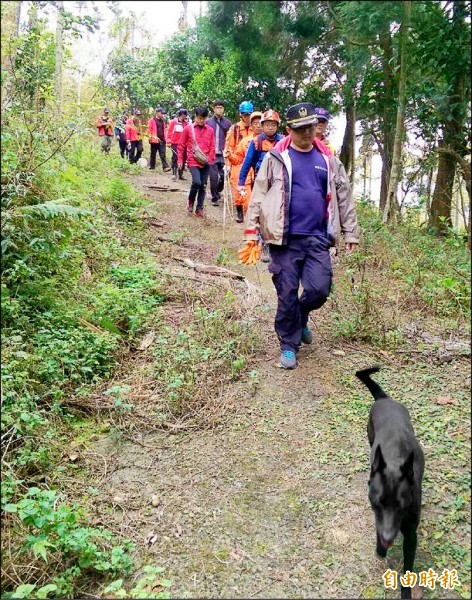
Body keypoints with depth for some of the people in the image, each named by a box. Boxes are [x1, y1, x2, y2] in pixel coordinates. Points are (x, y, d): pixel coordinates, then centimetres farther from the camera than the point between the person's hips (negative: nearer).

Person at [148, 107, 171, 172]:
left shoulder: (163, 121, 16)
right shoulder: (152, 120, -2)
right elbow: (149, 130, -6)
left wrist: (165, 138, 11)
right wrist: (153, 137, -17)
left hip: (162, 140, 4)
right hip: (155, 140, -4)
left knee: (163, 154, -4)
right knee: (153, 154, 6)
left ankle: (165, 167, -12)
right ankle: (152, 166, 17)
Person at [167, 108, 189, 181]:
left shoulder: (186, 123, 9)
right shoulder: (173, 122, 0)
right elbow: (169, 131, -1)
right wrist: (169, 141, -8)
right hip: (175, 143, -4)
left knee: (183, 158, 5)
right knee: (175, 158, -5)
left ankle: (181, 174, 15)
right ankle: (174, 174, -1)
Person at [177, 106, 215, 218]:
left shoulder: (210, 130, 5)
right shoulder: (188, 128, 0)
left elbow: (212, 147, 8)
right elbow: (181, 145, 5)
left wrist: (210, 159, -5)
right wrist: (180, 160, 3)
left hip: (205, 163, 3)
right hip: (193, 161, -3)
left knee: (203, 186, 5)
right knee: (197, 182, -19)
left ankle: (199, 208, 17)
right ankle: (191, 200, 8)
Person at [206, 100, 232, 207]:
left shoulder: (227, 123, 5)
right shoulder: (208, 122, 3)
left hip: (223, 154, 1)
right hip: (212, 154, -1)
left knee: (223, 176, 2)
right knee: (213, 177, -1)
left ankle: (218, 191, 29)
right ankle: (214, 198, 12)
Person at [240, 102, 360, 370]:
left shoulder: (328, 159, 10)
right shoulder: (276, 158, 0)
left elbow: (344, 197, 13)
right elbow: (258, 196, 0)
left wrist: (351, 233, 10)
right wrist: (252, 232, -5)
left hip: (318, 238, 3)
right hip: (285, 239, -2)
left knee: (319, 290, -4)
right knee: (287, 294, 2)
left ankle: (300, 318, 30)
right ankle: (289, 344, 20)